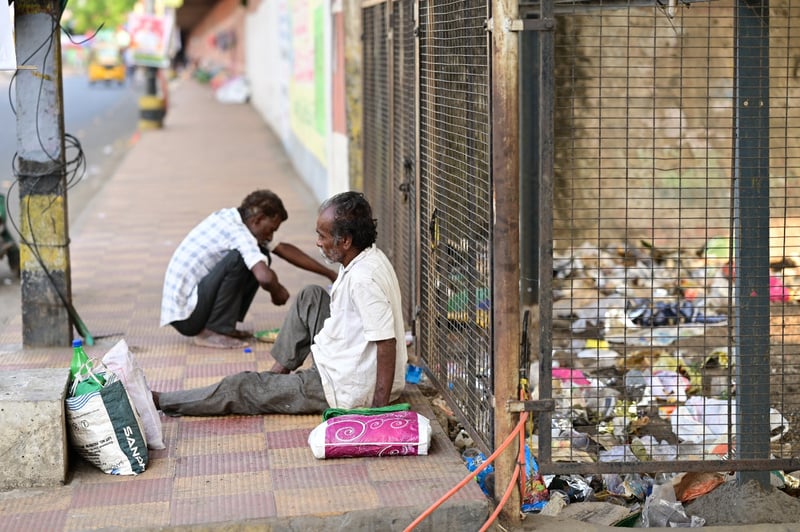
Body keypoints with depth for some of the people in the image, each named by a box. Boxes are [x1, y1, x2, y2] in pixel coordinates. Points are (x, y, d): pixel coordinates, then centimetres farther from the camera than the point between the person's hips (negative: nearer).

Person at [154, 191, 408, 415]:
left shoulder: (364, 278, -27)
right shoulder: (368, 258, 4)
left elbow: (386, 342, -30)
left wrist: (379, 408, -28)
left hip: (348, 390, -9)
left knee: (244, 387, 3)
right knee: (310, 297, 18)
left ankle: (159, 400, 18)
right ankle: (280, 371, 21)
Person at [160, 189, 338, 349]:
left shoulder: (230, 218, 7)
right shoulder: (237, 231, -20)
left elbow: (284, 249, 15)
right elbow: (265, 278, -33)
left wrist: (329, 273, 15)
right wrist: (278, 291, -9)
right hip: (184, 315, -9)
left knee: (260, 258, 8)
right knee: (238, 258, -24)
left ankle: (224, 327, 9)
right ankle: (213, 331, -15)